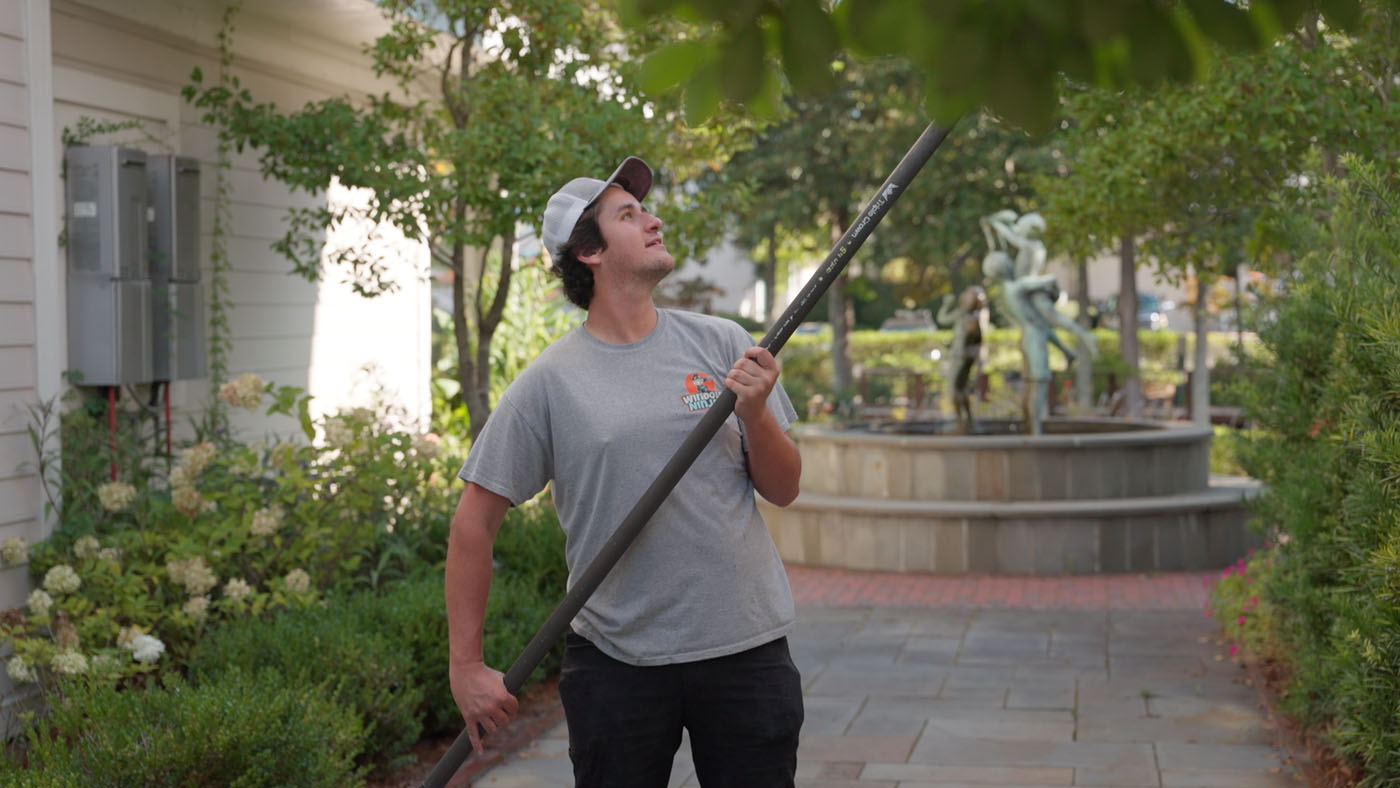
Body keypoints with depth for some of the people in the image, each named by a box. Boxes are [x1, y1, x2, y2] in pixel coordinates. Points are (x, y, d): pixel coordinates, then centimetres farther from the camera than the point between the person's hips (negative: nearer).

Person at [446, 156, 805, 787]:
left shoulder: (720, 344, 4)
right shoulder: (549, 383, -4)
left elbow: (784, 491, 7)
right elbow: (475, 520, -1)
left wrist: (755, 415, -13)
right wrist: (466, 666, -3)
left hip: (746, 647, 2)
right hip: (616, 659, -2)